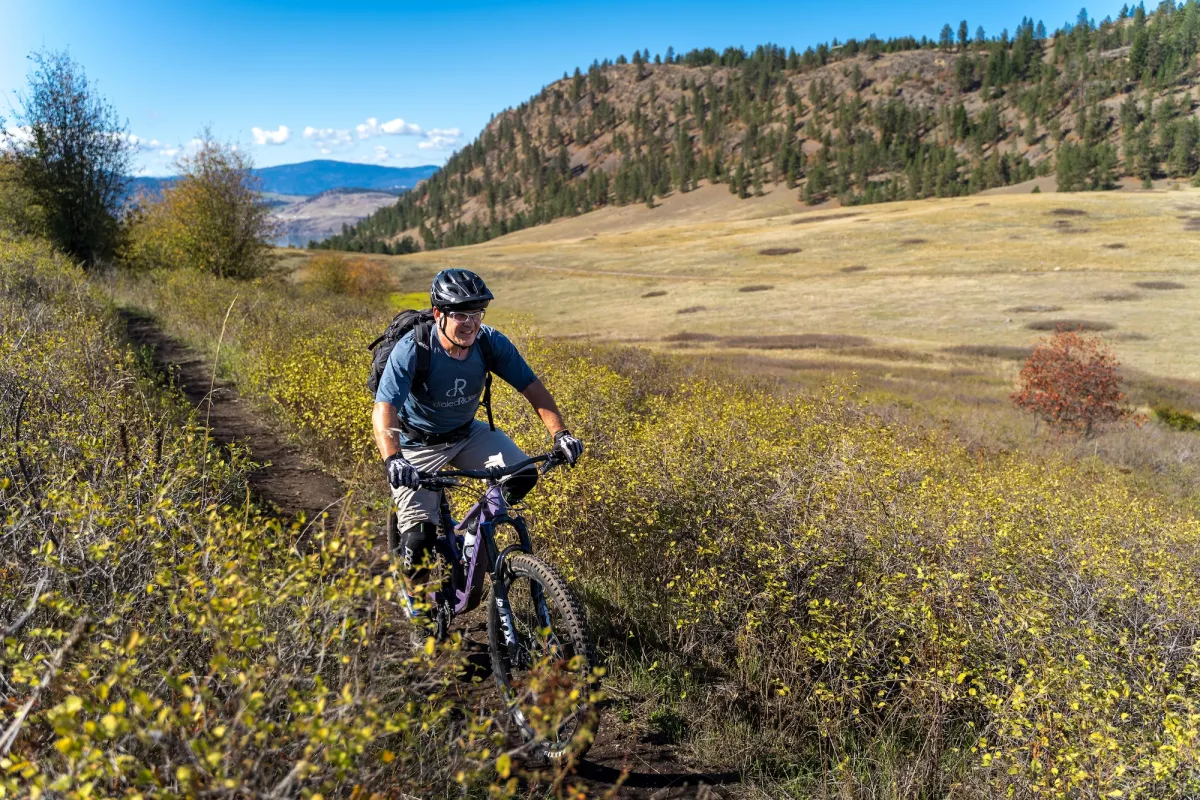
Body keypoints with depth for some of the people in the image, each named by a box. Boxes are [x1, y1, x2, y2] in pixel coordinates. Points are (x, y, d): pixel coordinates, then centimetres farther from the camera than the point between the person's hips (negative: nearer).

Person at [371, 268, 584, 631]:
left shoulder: (491, 343, -18)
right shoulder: (411, 350, -28)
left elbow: (532, 387, -15)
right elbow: (383, 411, -37)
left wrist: (560, 433, -29)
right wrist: (393, 460, -55)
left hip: (467, 434, 4)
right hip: (418, 443, -3)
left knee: (523, 476, -19)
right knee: (419, 537, -14)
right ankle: (415, 594, 19)